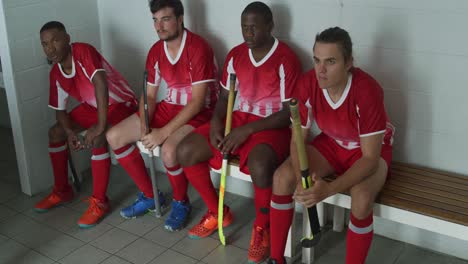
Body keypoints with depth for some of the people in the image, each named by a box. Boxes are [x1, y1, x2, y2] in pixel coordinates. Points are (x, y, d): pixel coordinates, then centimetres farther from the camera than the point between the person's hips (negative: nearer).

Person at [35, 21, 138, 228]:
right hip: (93, 106, 8)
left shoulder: (83, 51, -27)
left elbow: (100, 83, -40)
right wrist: (70, 132, -19)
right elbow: (60, 110, 2)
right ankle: (62, 191, 19)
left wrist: (100, 126, -45)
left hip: (121, 103, -8)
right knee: (55, 133, 4)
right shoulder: (56, 73, -4)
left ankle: (99, 202, -17)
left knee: (97, 140, -32)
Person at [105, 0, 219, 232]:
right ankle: (149, 195, 11)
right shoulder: (155, 51, 2)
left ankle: (181, 203, -4)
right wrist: (144, 126, -13)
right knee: (114, 137, -3)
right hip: (167, 107, 8)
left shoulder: (198, 48, -20)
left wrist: (163, 132, -26)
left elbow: (198, 102, -23)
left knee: (169, 150, -35)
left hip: (198, 113, -7)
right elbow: (149, 95, 7)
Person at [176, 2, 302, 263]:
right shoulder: (236, 54, 7)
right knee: (186, 151, -11)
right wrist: (216, 121, -9)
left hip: (272, 126, -6)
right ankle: (217, 212, 11)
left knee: (259, 166, -39)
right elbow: (225, 97, 13)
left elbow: (289, 113, -15)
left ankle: (262, 227, -7)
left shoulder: (286, 59, -12)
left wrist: (247, 130, -22)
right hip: (238, 119, 6)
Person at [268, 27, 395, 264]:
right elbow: (297, 140, -12)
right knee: (282, 176, -18)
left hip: (370, 150, -4)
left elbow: (370, 158, -30)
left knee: (361, 197, -35)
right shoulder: (307, 84, -21)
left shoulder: (366, 91, -33)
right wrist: (301, 179, -31)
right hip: (330, 143, 4)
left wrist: (329, 189, -42)